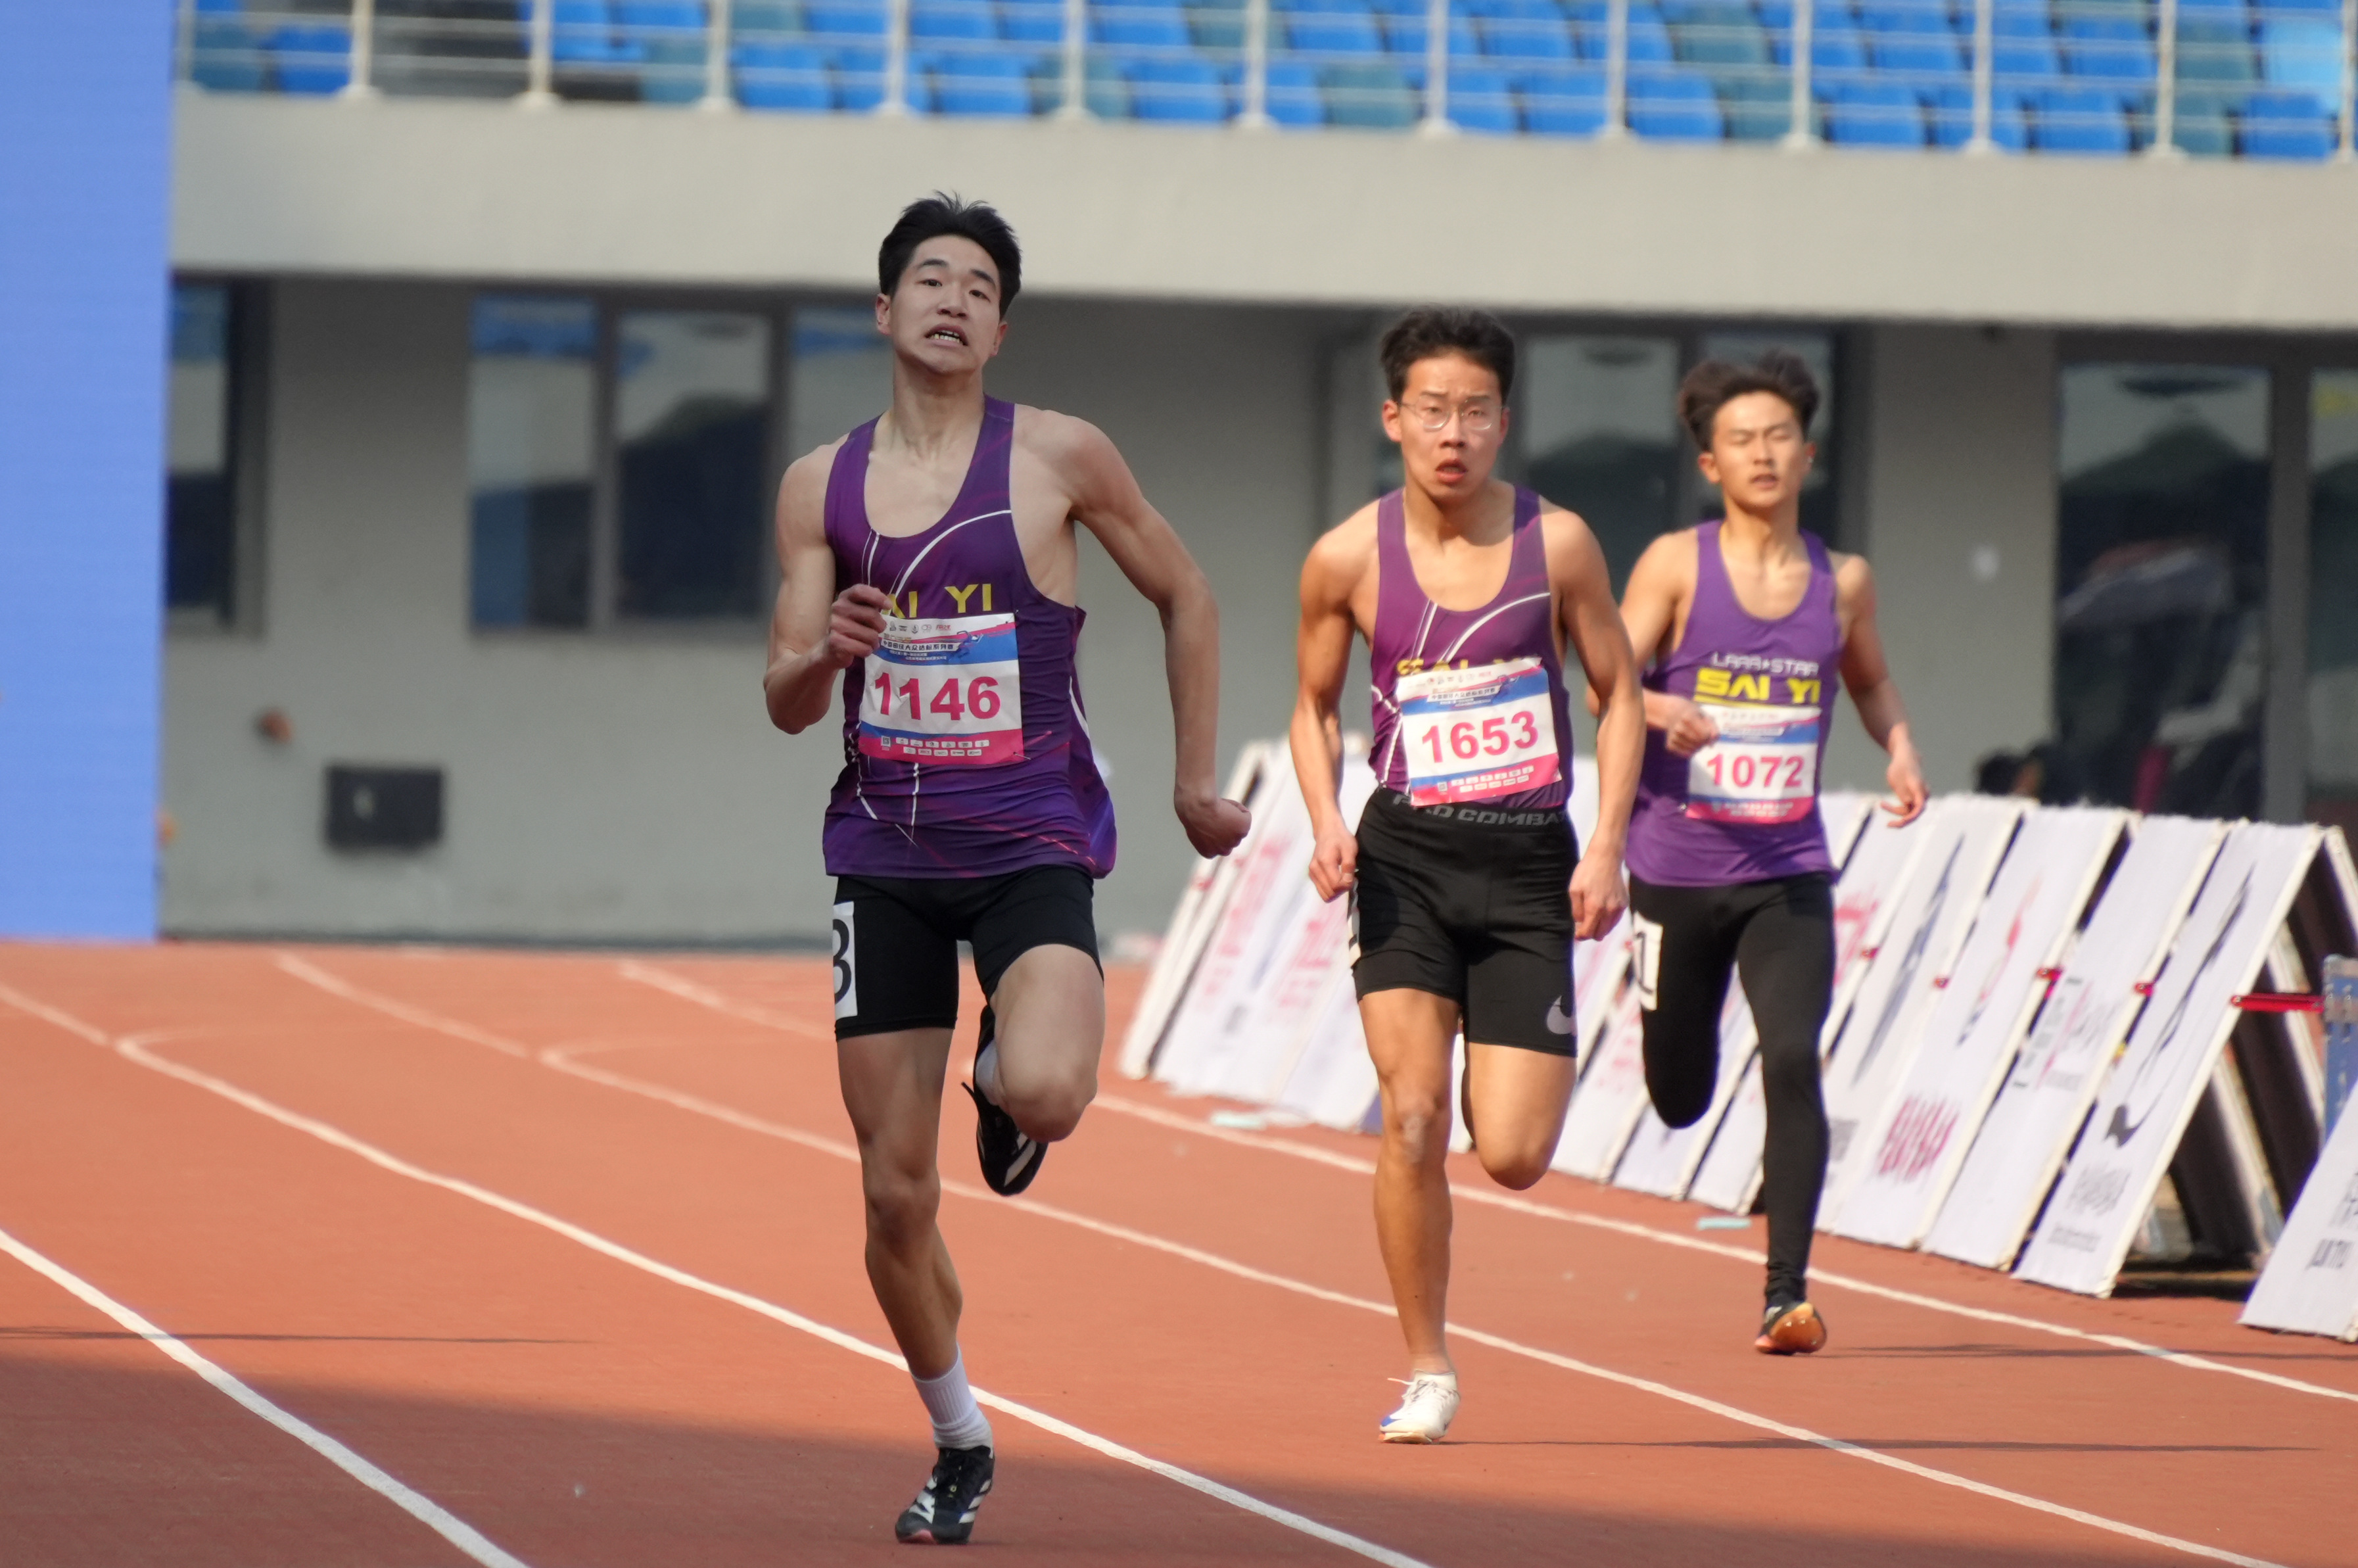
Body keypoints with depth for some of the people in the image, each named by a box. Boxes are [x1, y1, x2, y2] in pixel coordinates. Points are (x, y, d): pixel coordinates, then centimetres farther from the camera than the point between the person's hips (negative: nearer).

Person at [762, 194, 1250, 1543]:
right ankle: (961, 1450, 24)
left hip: (1034, 840, -3)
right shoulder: (822, 487, 4)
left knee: (1044, 1093, -31)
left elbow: (1187, 600, 8)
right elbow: (786, 705, 5)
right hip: (885, 856, 3)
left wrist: (1198, 783, 10)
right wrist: (826, 655, -18)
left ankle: (1010, 1087, 9)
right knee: (896, 1196, 3)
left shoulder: (1059, 458, -4)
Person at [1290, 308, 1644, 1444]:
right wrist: (1327, 825, -5)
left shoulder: (1556, 543, -4)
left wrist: (1606, 848, -5)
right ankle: (1427, 1376, 1)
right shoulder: (1348, 560, -2)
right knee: (1413, 1117, -14)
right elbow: (1315, 707, 13)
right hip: (1406, 856, 0)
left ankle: (1537, 1065, 34)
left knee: (1514, 1157, -6)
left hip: (1528, 862, 0)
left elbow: (1619, 696, 6)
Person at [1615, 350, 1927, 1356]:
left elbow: (1870, 680, 23)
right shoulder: (1676, 565, -5)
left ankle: (1787, 1292, -17)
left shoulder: (1842, 582, 4)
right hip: (1679, 868, -1)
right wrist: (1661, 712, -33)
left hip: (1788, 876, 1)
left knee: (1793, 1062, -20)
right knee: (1681, 1102, 12)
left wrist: (1901, 751, 3)